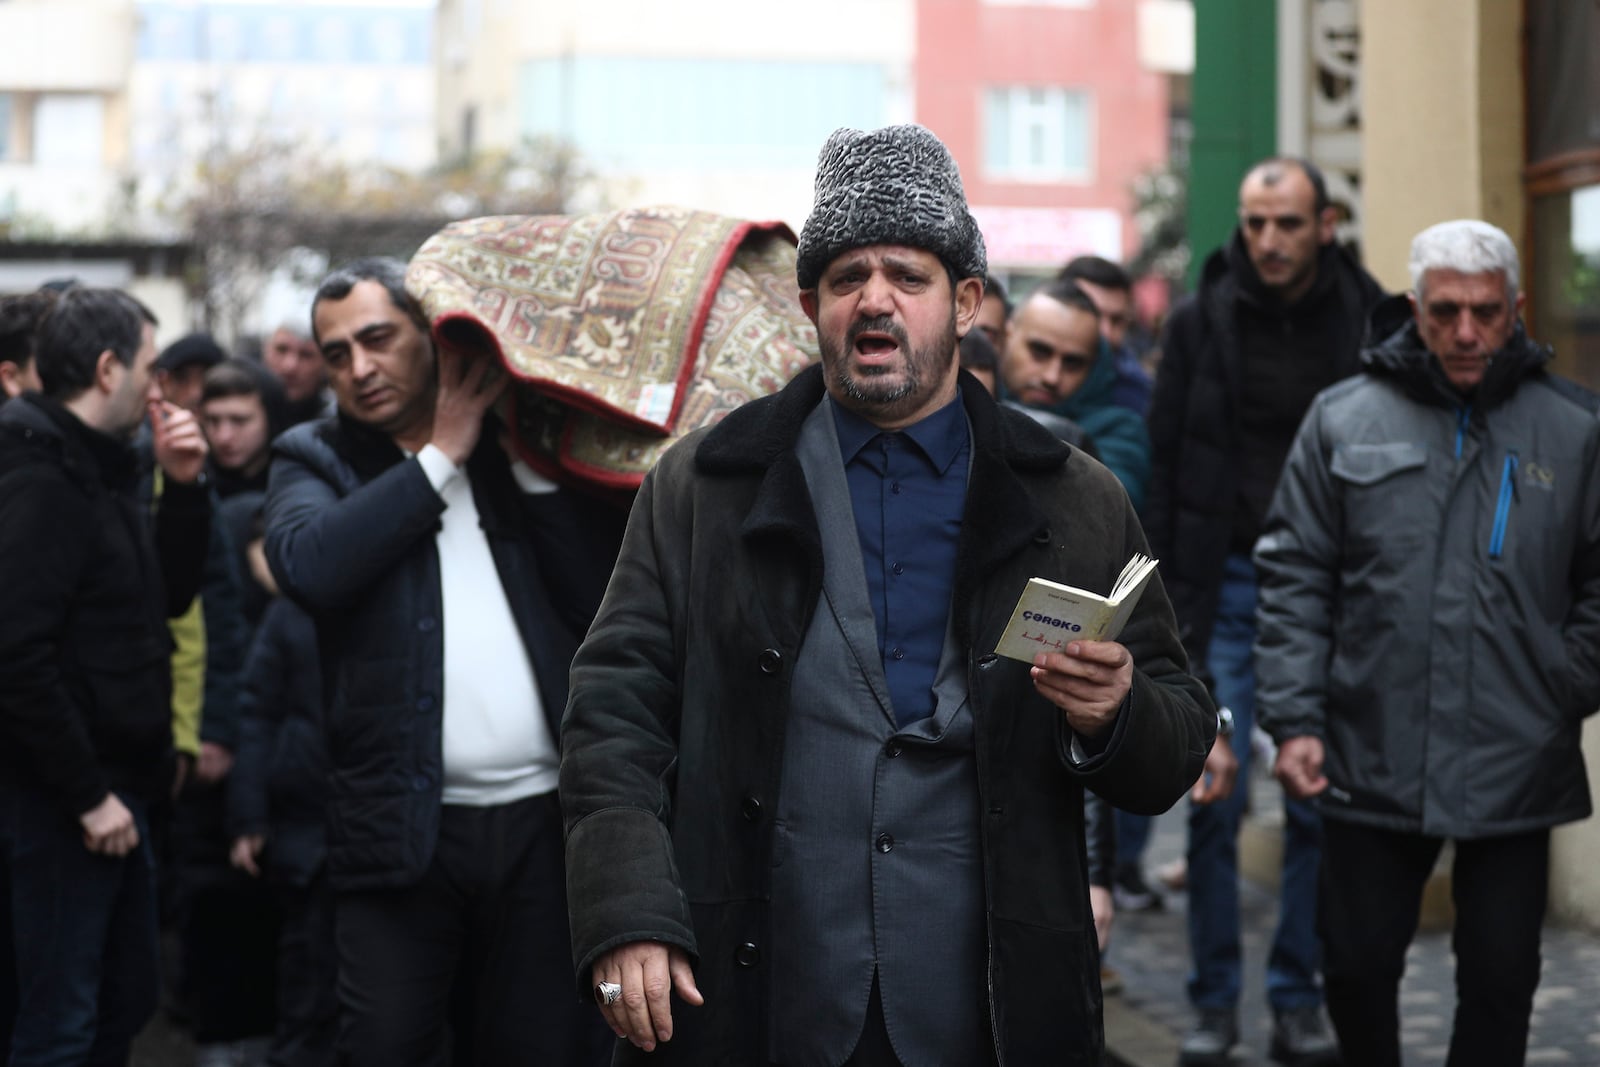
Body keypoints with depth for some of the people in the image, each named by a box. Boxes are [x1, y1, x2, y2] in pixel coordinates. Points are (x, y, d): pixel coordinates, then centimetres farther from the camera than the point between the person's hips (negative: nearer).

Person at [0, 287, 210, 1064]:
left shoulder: (101, 471, 13)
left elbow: (169, 596, 17)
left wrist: (183, 488, 3)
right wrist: (87, 793, -20)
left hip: (114, 787, 10)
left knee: (126, 1002, 17)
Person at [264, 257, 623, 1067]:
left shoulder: (522, 449, 12)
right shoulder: (314, 459, 9)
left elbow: (605, 596, 1)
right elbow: (308, 563, -14)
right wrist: (440, 456, -6)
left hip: (544, 817, 2)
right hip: (404, 826, -1)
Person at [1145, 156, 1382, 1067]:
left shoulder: (1368, 325, 1)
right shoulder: (1201, 325, 2)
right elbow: (1166, 469, 4)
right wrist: (1168, 604, -1)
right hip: (1227, 585, 0)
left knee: (1321, 801, 3)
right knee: (1215, 798, -1)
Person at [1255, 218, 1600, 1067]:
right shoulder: (1344, 418, 2)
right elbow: (1294, 579, 2)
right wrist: (1294, 719, -4)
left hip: (1516, 772, 0)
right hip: (1372, 764, 0)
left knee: (1501, 981, 7)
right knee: (1358, 966, 9)